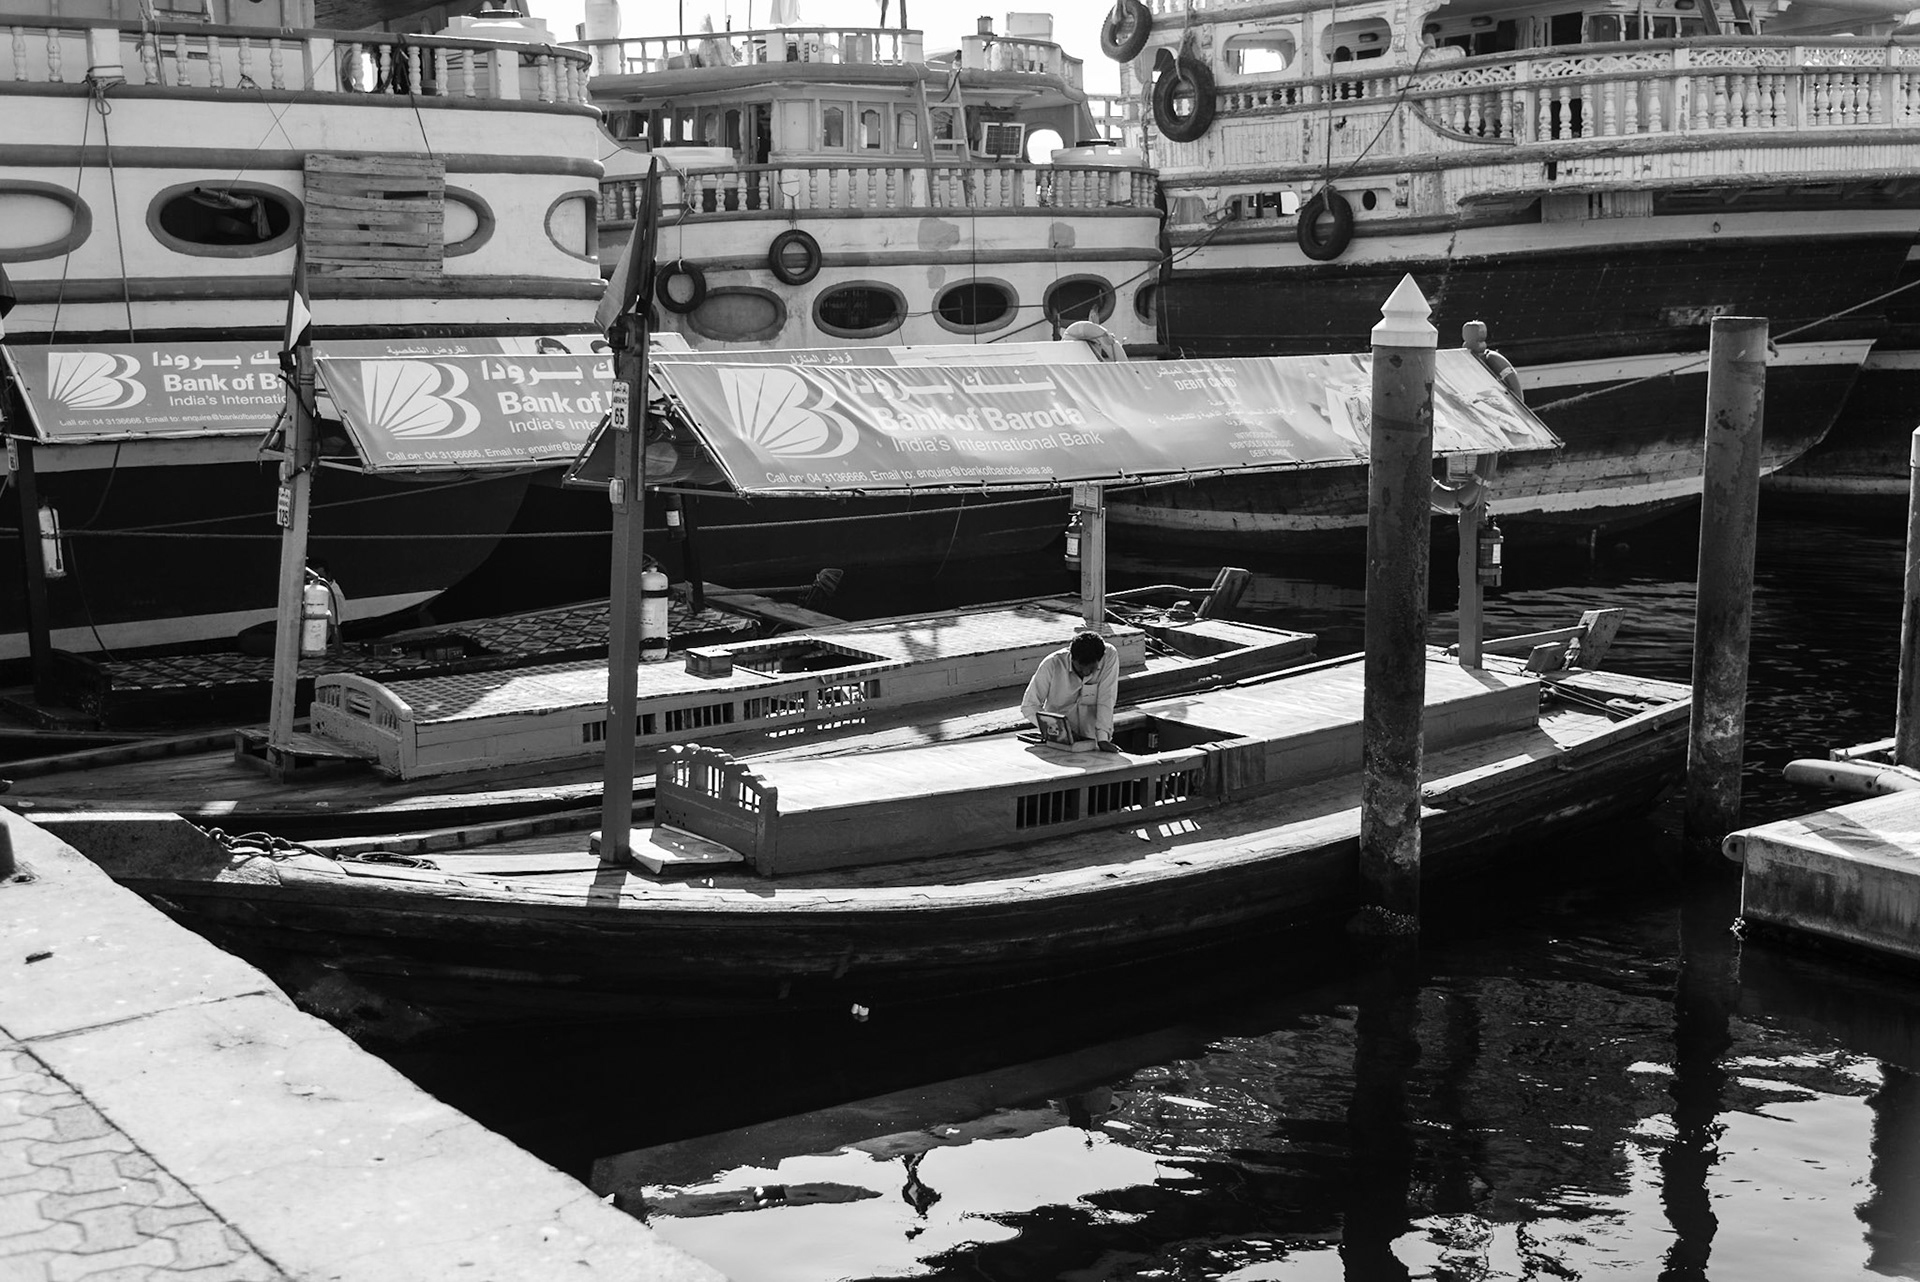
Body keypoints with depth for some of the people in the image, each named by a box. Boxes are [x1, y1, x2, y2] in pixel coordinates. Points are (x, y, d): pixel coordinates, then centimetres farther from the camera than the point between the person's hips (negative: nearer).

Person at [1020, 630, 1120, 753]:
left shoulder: (1110, 656, -13)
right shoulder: (1052, 664, -15)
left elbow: (1106, 700, -13)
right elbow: (1028, 706, -11)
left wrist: (1103, 739, -24)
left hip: (1093, 740, 1)